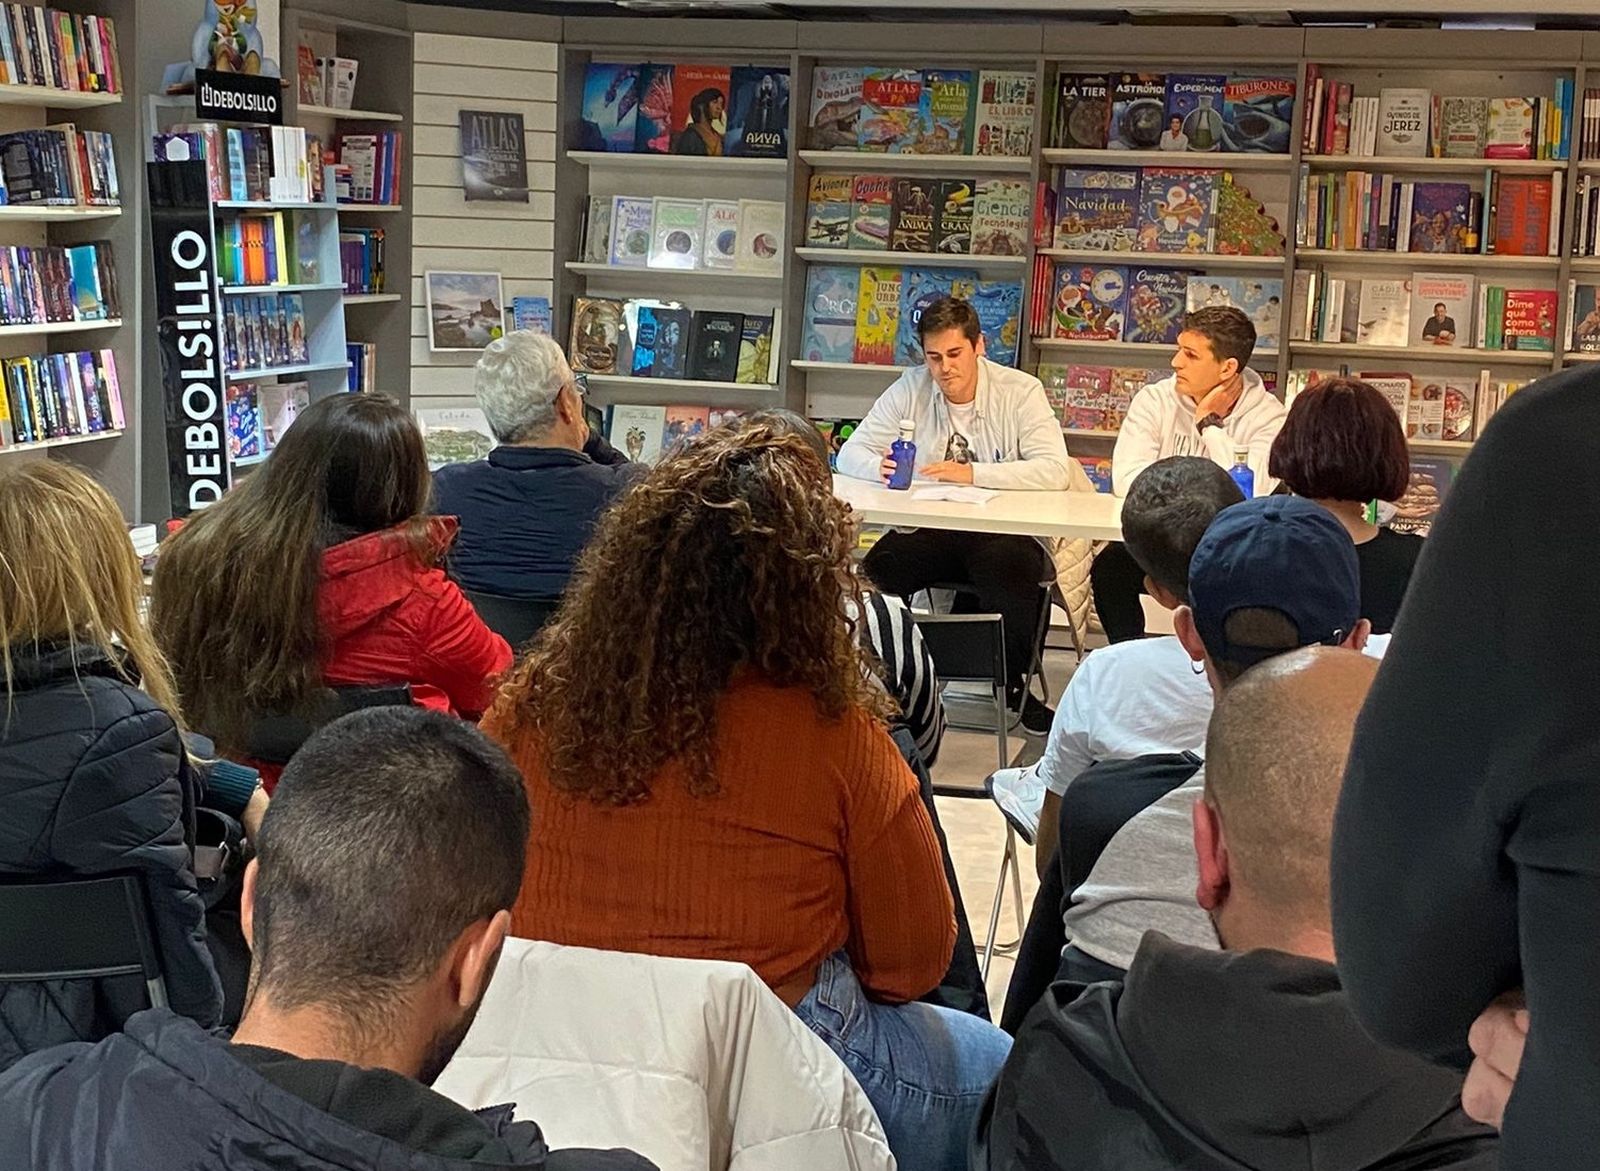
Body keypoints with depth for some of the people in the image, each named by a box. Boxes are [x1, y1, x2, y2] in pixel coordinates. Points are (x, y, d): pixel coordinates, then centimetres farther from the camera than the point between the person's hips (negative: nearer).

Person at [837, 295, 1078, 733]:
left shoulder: (1021, 391, -4)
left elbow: (1054, 470, -16)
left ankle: (1014, 688, -9)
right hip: (928, 532, 3)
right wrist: (878, 467, -21)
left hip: (1005, 532, -2)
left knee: (1011, 566, -34)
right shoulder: (910, 389, 5)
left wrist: (972, 474, -26)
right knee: (878, 566, -26)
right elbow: (851, 453, 4)